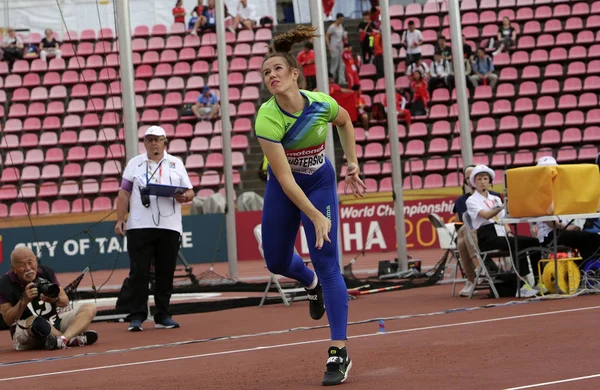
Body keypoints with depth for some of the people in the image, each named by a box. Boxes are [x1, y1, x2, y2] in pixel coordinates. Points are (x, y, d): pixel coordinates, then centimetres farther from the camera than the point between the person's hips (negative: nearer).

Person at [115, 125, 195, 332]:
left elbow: (189, 192, 12)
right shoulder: (135, 163, 9)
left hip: (169, 227, 2)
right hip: (139, 227, -2)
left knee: (166, 273, 3)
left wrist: (184, 197, -12)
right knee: (139, 272, -5)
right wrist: (120, 220, -3)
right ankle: (136, 317, -3)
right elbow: (124, 193, 5)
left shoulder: (176, 163, 13)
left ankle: (163, 316, 10)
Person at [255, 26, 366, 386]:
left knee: (327, 262, -11)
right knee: (277, 261, 10)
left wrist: (353, 163, 3)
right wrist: (316, 217, -34)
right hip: (284, 187, 1)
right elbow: (284, 179, -29)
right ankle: (312, 284, 49)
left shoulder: (322, 104, -22)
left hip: (320, 182, -1)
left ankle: (340, 353, -9)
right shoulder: (267, 120, -29)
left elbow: (346, 121, 6)